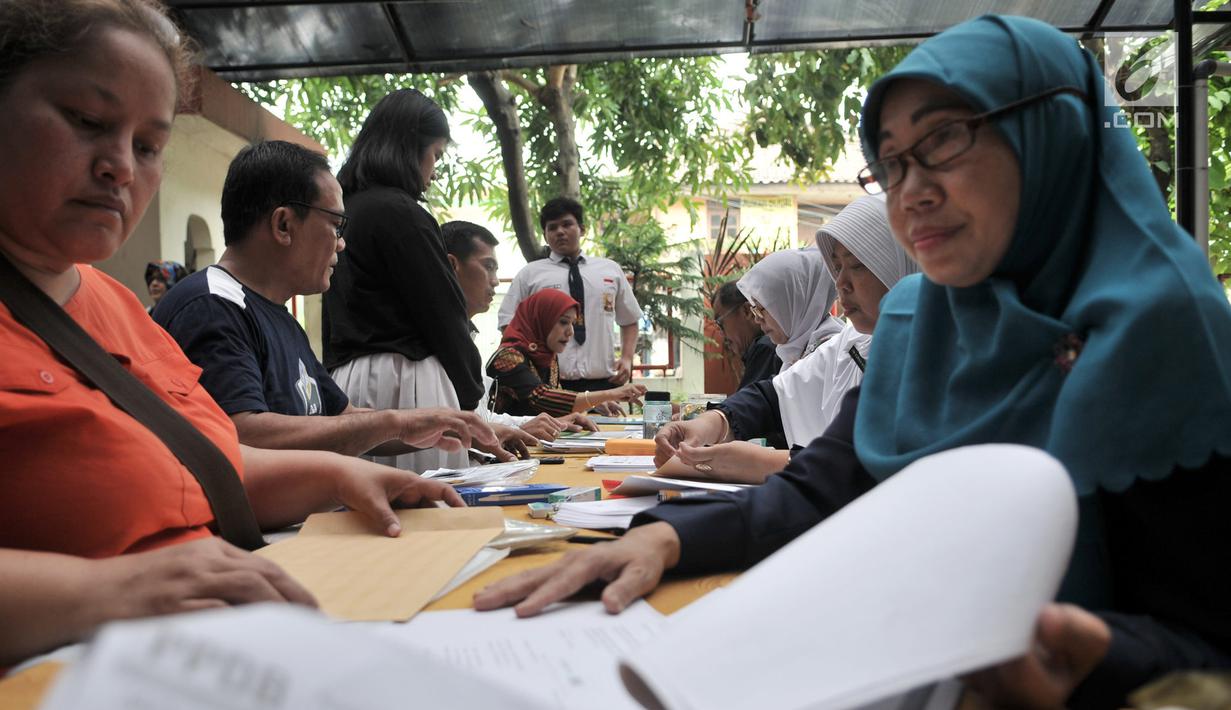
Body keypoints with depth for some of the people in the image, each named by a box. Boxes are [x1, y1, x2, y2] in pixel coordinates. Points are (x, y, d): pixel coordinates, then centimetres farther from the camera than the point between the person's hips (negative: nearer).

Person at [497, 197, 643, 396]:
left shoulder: (611, 270, 15)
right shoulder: (530, 274, 8)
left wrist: (627, 358, 6)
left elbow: (629, 320, 22)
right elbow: (509, 326, 5)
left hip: (604, 382, 2)